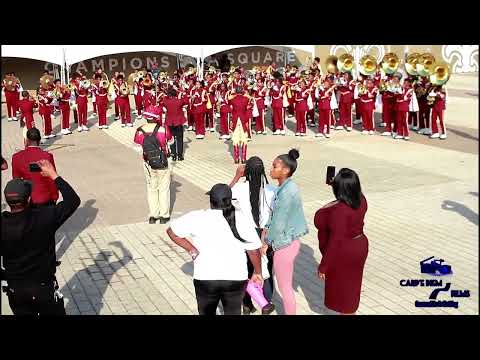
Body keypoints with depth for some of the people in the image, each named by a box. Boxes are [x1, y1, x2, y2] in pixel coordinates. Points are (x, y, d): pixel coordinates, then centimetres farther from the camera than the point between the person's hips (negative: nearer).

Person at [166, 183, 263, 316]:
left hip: (206, 278, -1)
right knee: (233, 312, 21)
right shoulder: (241, 219, -3)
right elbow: (254, 251, 2)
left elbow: (171, 231, -1)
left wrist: (192, 250, 3)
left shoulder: (198, 218, -8)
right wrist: (257, 273, 16)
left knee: (207, 312, 20)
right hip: (236, 278, 1)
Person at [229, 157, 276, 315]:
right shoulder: (271, 190, -16)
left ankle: (247, 305, 30)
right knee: (266, 270, 17)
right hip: (266, 235, -1)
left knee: (247, 269, 18)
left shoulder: (241, 188, -14)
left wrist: (237, 177, 6)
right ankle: (266, 305, 30)